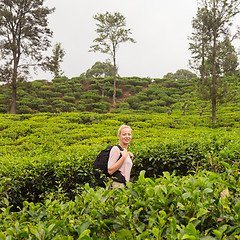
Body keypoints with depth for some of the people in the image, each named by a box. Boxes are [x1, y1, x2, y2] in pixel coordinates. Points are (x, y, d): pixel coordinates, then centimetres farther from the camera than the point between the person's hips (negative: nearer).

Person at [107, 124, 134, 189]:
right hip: (117, 185, -8)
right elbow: (110, 171, -18)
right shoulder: (116, 149, -9)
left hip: (124, 185, 8)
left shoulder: (125, 151, 16)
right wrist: (123, 157, -16)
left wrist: (130, 159, 10)